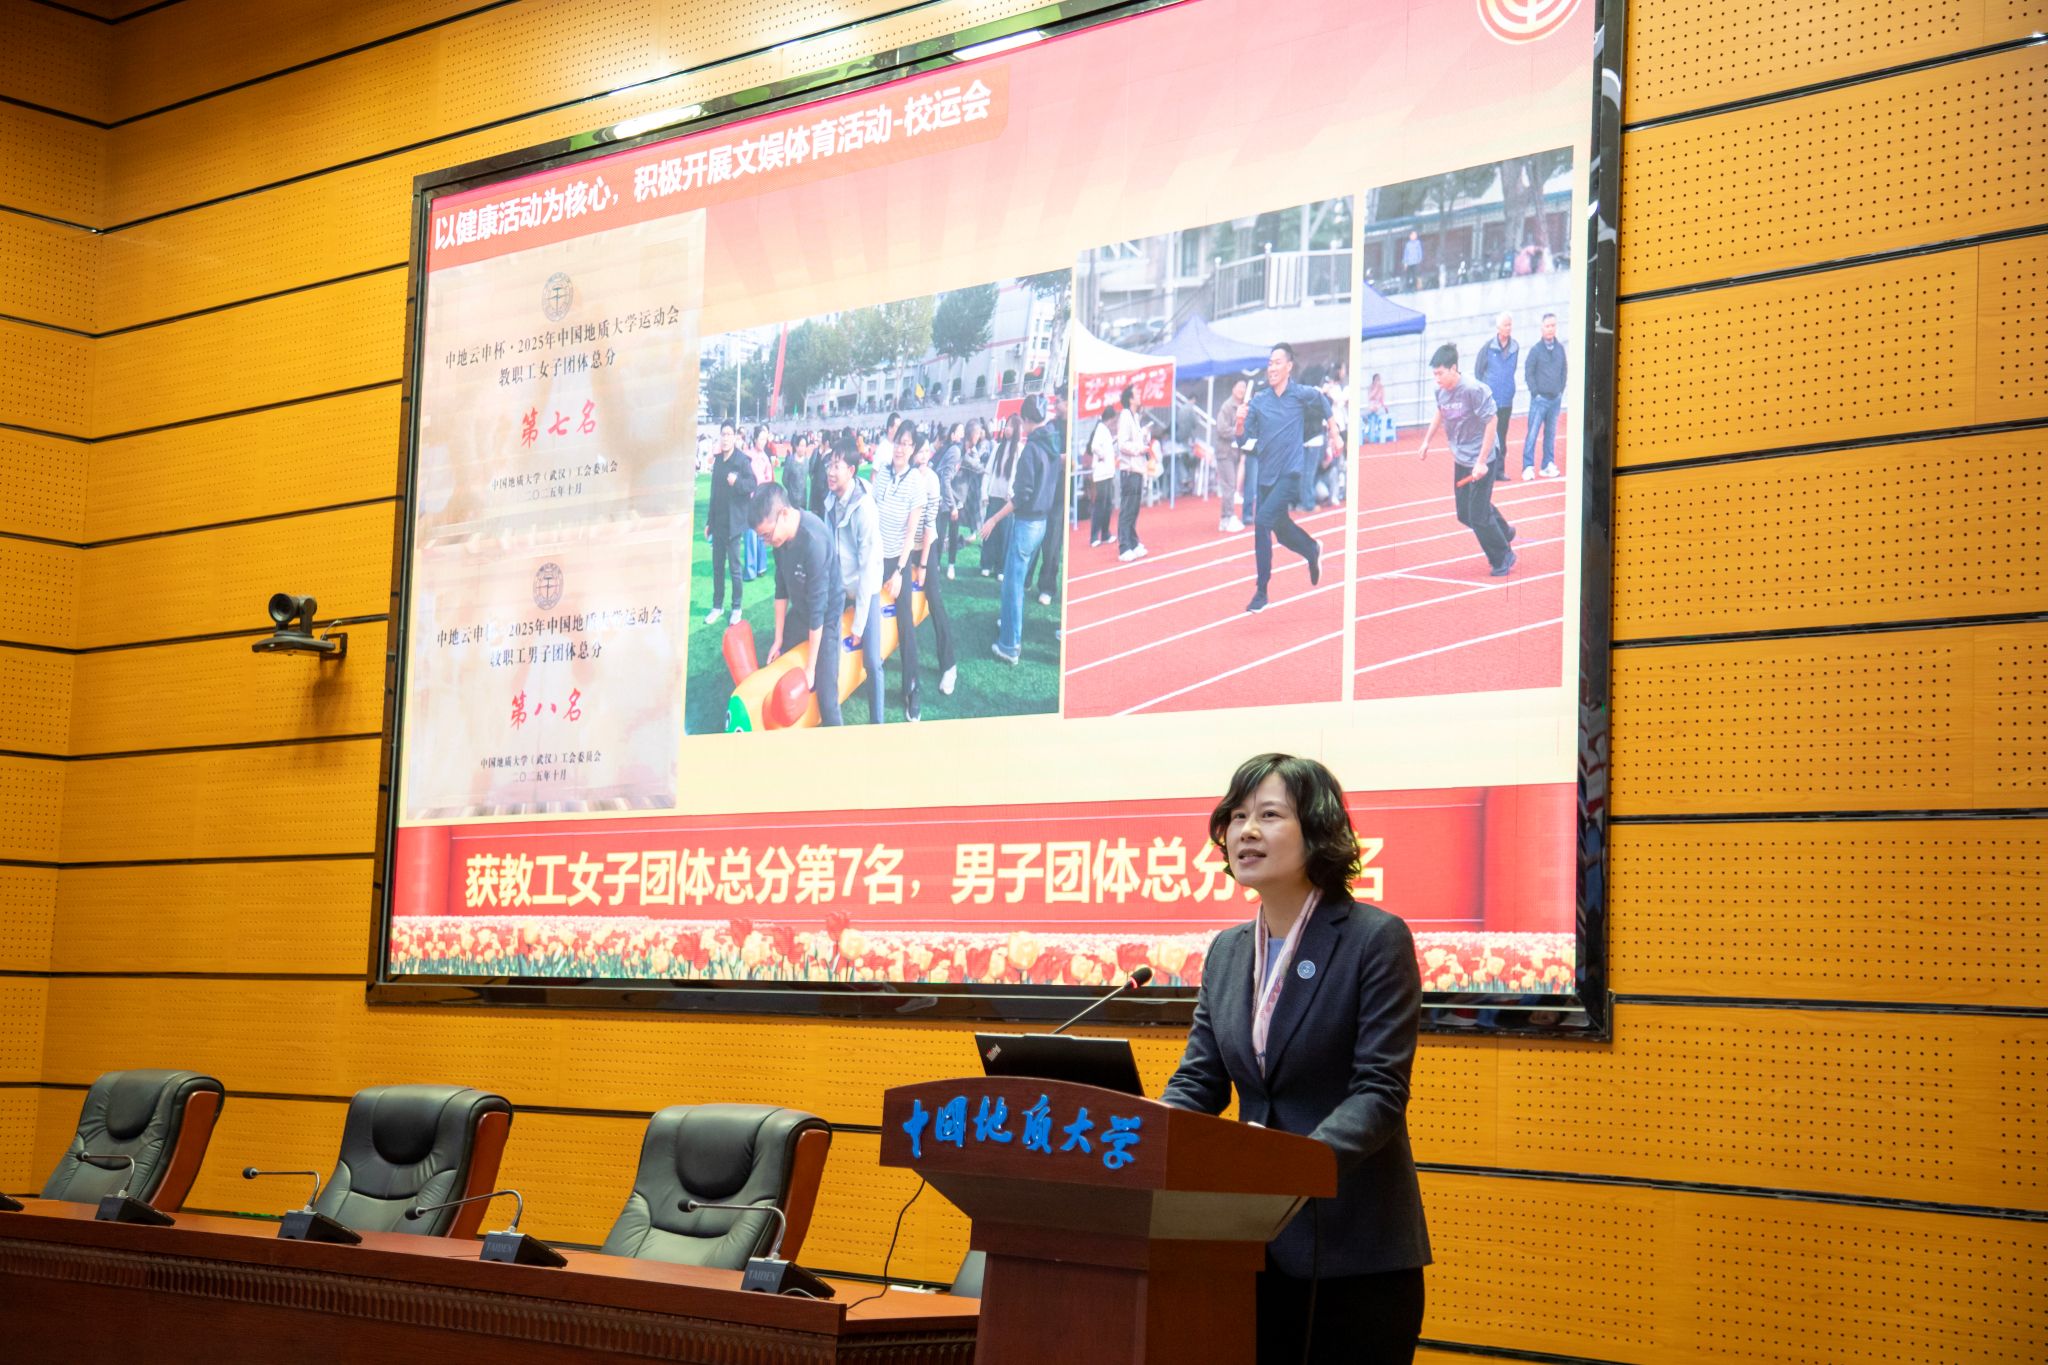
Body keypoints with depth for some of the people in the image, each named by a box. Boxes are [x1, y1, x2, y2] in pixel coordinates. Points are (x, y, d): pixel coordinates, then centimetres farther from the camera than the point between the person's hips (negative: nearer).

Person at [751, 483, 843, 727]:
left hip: (825, 618, -7)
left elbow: (818, 609, -29)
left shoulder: (814, 541, -36)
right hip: (799, 611, 7)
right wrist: (778, 640, 5)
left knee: (824, 692, -9)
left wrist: (810, 668, -22)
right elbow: (781, 587, 0)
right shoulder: (780, 532, -14)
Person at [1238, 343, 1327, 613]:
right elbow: (1246, 440, 0)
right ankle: (1312, 551, 49)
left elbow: (1324, 406, 15)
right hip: (1267, 475, 5)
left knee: (1262, 521, -21)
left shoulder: (1303, 394, -6)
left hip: (1291, 472, -5)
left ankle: (1261, 592, -15)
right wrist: (1241, 422, -19)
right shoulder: (1258, 400, 1)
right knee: (1281, 529, 15)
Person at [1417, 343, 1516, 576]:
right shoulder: (1441, 392, -1)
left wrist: (1482, 462, -21)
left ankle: (1502, 558, 15)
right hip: (1460, 460, 8)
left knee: (1478, 516, -5)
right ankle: (1504, 532, 37)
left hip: (1479, 461, -8)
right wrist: (1428, 440, 21)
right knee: (1465, 514, 12)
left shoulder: (1474, 391, -23)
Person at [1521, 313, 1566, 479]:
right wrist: (1535, 393, -6)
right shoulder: (1536, 349, -5)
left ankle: (1548, 465, 14)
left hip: (1556, 398, 4)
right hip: (1540, 399, -4)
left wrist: (1561, 390, 7)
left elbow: (1564, 370, 14)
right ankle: (1528, 467, -7)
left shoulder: (1560, 348, 6)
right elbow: (1528, 373, -3)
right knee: (1532, 432, -8)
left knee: (1551, 433, 8)